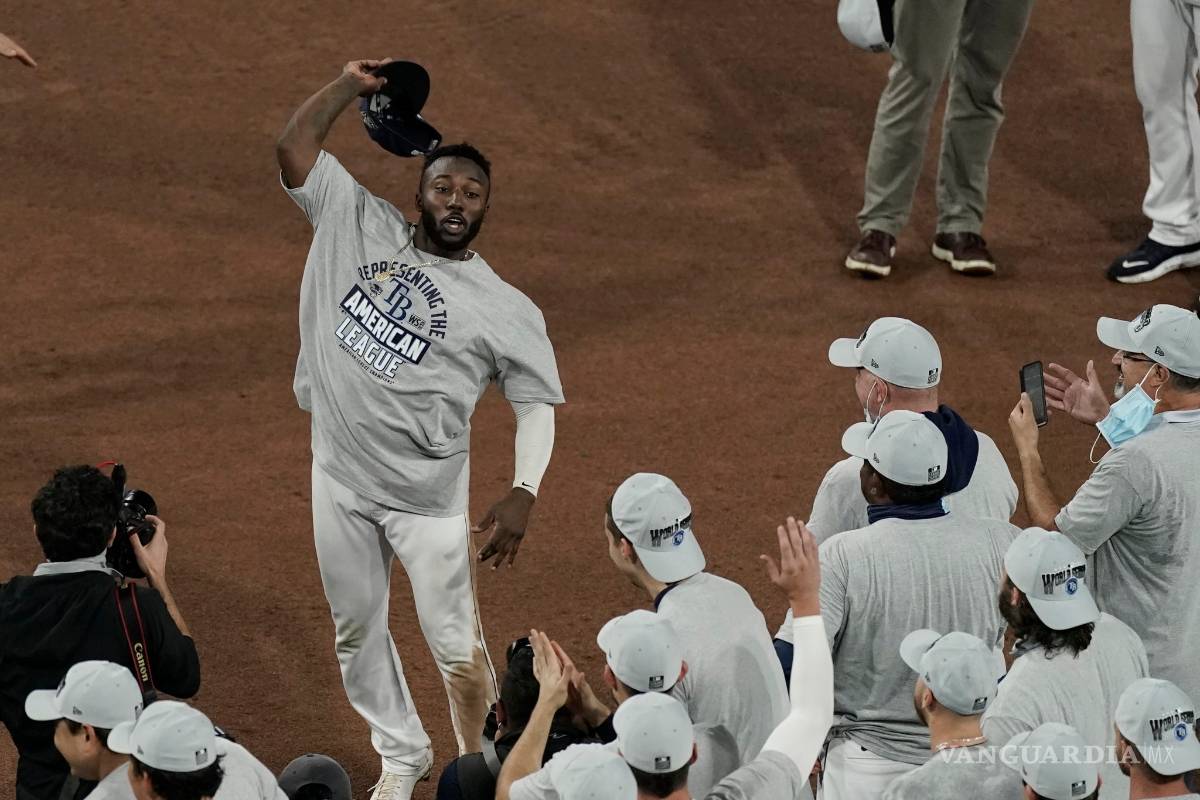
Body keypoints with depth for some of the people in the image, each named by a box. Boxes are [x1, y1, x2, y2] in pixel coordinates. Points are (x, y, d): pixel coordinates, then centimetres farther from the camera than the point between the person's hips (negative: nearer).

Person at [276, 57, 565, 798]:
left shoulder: (507, 311, -6)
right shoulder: (362, 226, 0)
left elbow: (538, 403, -4)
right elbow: (294, 149, 0)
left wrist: (524, 492, -17)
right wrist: (353, 83, -5)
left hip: (427, 493, -3)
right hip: (341, 478, 3)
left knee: (456, 642, -1)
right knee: (358, 629, 15)